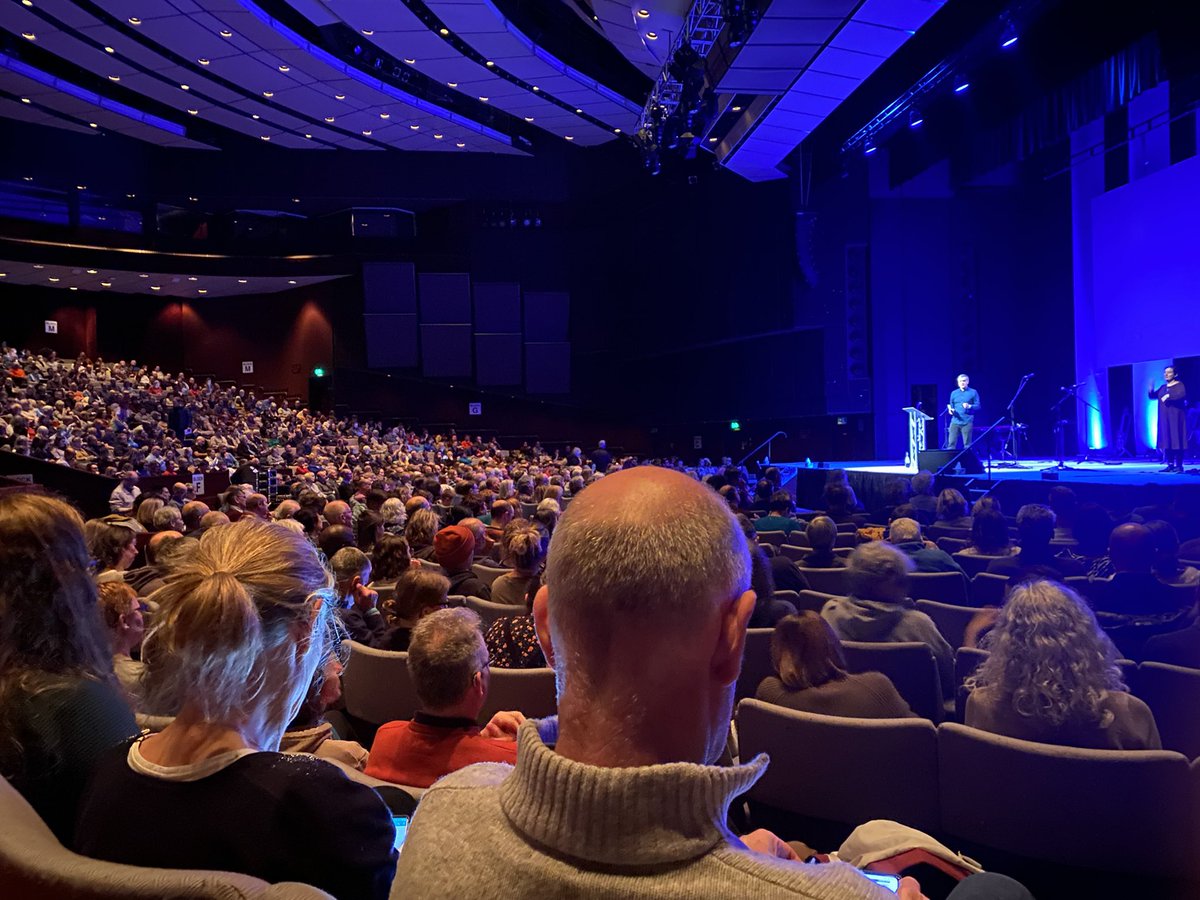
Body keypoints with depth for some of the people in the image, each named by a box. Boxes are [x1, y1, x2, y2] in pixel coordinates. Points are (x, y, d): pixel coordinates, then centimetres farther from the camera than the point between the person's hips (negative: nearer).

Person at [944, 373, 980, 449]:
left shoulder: (973, 392, 5)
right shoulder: (954, 393, 15)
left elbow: (978, 406, 2)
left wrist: (969, 406, -17)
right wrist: (950, 410, -6)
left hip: (967, 422, -3)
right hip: (955, 422, 3)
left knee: (967, 444, -2)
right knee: (951, 444, -4)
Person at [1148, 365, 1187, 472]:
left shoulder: (1179, 385, -5)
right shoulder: (1163, 387, 16)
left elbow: (1182, 395, -23)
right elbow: (1152, 396, 15)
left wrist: (1169, 396, -33)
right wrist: (1151, 389, -4)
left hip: (1176, 417, -6)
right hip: (1164, 419, 6)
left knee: (1176, 440, -9)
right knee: (1166, 440, 3)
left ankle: (1179, 465, -8)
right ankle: (1170, 465, 5)